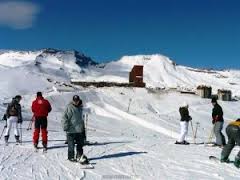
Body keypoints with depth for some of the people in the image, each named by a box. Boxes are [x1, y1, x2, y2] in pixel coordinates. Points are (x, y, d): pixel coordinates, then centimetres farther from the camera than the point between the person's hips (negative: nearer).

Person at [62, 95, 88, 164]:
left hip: (79, 130, 7)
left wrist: (83, 127, 25)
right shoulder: (69, 107, -12)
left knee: (80, 144, 11)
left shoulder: (80, 107, 10)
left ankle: (79, 156, 23)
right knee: (71, 145, 2)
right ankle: (71, 157, 16)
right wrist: (66, 127, -20)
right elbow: (64, 118, -15)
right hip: (71, 130, -7)